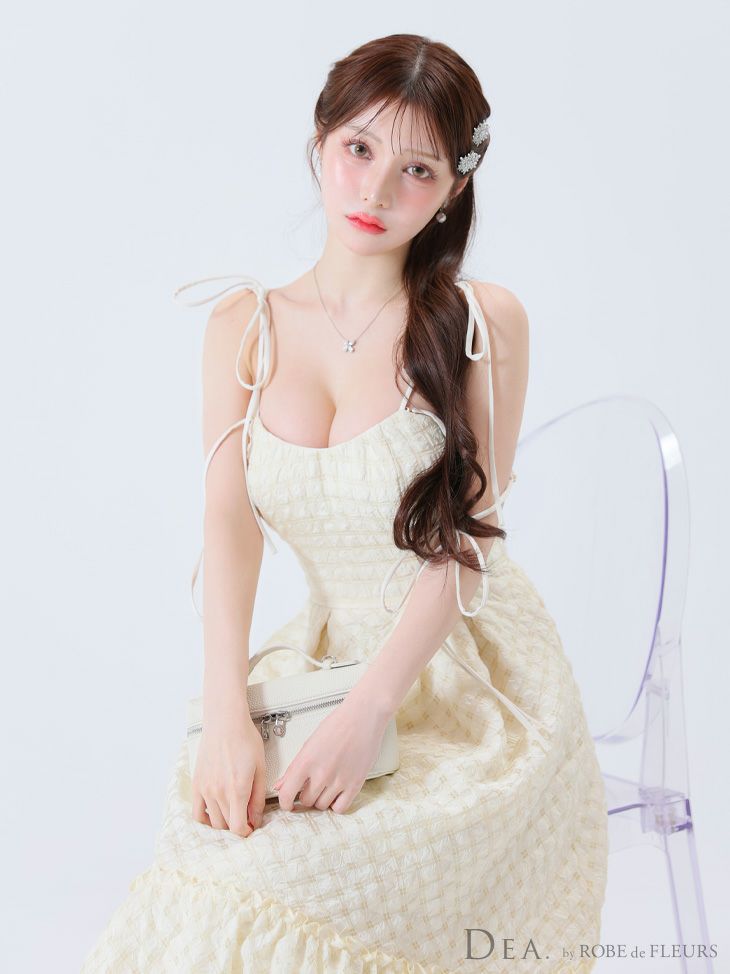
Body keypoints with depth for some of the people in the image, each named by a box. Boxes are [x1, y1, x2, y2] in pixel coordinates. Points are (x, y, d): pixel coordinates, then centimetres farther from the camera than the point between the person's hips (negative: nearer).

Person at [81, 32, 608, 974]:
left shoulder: (483, 321, -6)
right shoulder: (243, 324, 4)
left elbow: (466, 537, -11)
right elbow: (229, 520, -4)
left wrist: (367, 715, -22)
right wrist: (227, 712, -19)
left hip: (470, 675, -3)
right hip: (325, 652, 3)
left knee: (262, 887, -24)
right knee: (205, 843, -22)